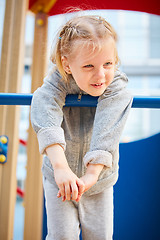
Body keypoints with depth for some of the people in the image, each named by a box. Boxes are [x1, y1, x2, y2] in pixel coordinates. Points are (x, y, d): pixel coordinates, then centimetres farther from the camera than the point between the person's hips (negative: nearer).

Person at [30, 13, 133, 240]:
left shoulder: (116, 88, -22)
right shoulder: (55, 85, -23)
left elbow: (106, 133, -33)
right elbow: (47, 123, -40)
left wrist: (92, 173, -45)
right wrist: (60, 167, -55)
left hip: (100, 180, 1)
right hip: (59, 178, 0)